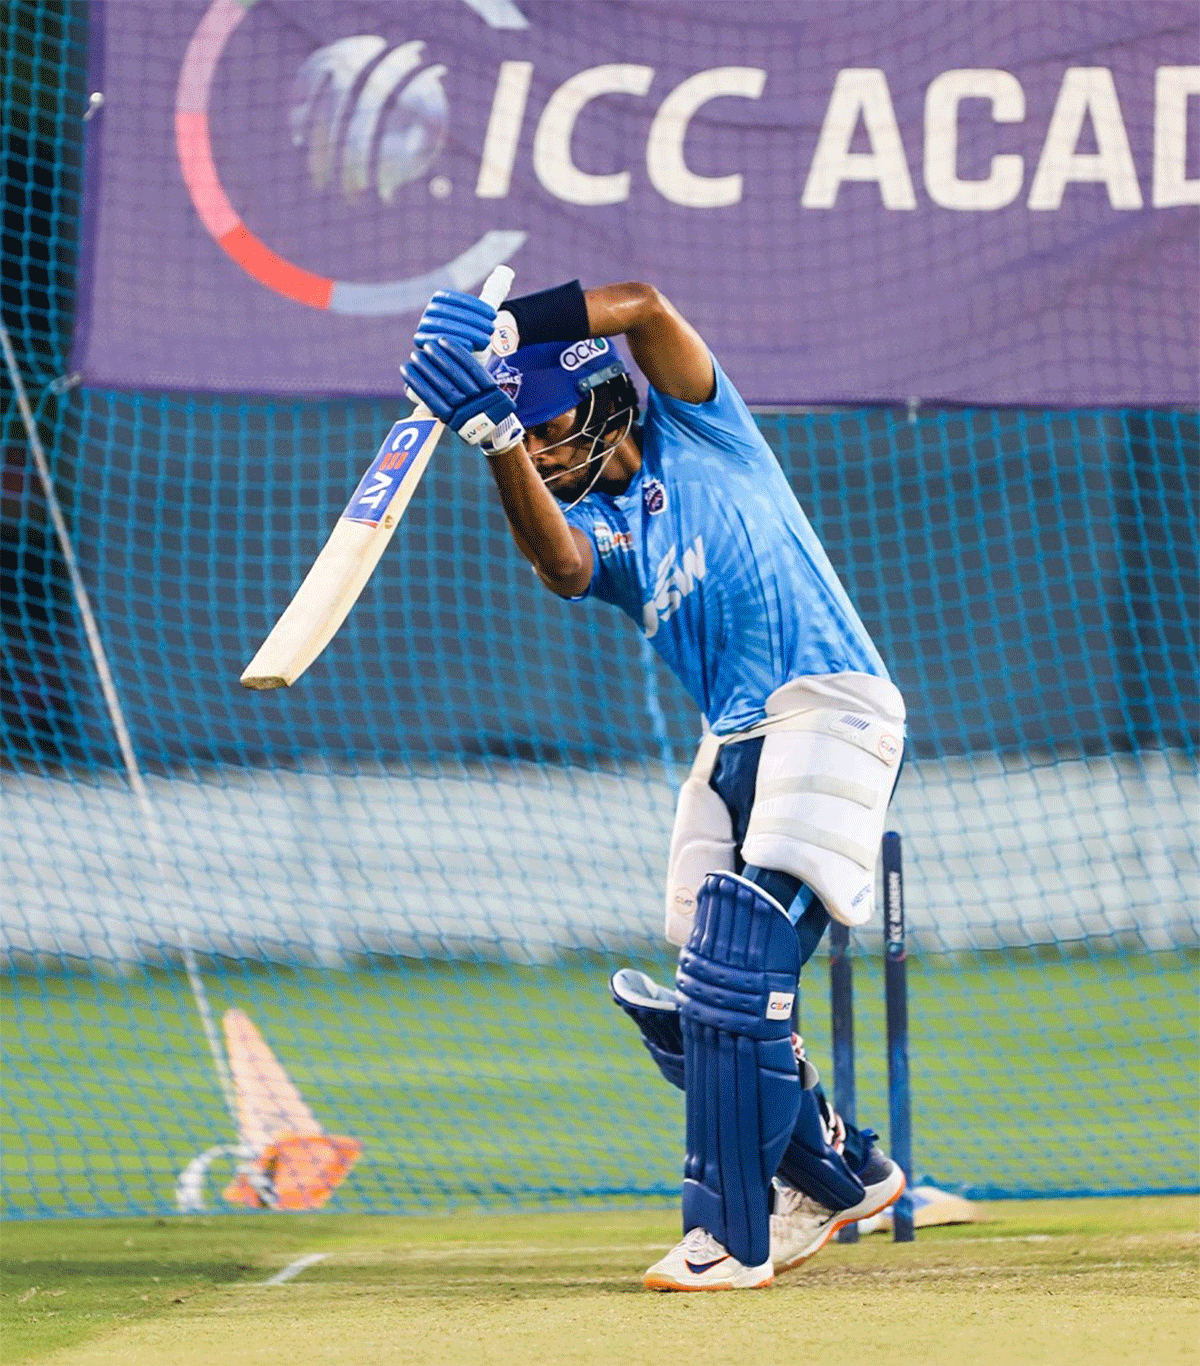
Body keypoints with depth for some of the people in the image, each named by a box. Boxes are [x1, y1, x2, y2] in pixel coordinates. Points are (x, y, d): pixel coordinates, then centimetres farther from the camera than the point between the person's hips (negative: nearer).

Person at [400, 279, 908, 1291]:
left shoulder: (697, 429, 6)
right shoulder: (594, 526, 13)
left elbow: (641, 305, -11)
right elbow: (559, 565, -13)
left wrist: (508, 329, -20)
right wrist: (498, 443, -27)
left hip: (830, 706, -7)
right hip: (734, 742, 7)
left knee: (737, 968, -19)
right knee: (702, 1008, 5)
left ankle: (733, 1235, -19)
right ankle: (842, 1172, 27)